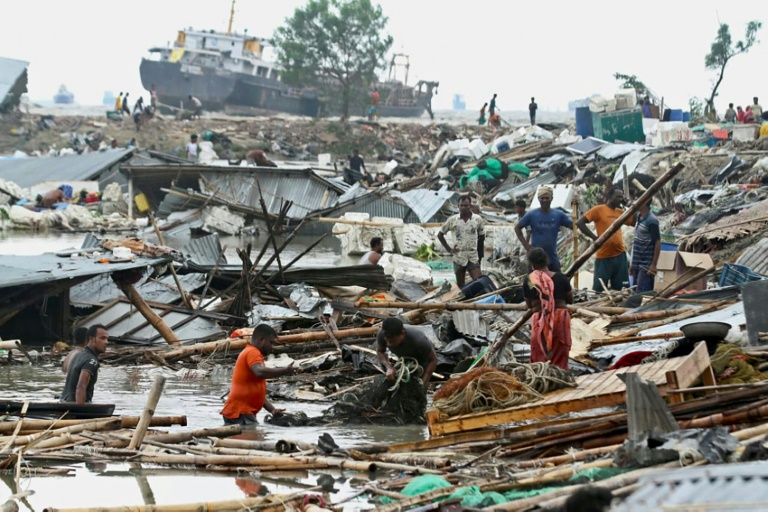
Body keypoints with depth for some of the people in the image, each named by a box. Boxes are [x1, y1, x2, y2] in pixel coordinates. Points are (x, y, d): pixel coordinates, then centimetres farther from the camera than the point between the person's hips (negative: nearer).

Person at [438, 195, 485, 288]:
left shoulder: (478, 219, -1)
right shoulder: (452, 220, -2)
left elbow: (481, 237, 12)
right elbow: (440, 235, 8)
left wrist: (480, 255, 9)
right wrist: (449, 249, 1)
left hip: (473, 257, 0)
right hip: (459, 257, 1)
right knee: (460, 286, 8)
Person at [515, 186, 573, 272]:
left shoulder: (559, 214, 0)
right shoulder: (532, 215, -5)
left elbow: (573, 226, -3)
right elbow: (517, 228, 4)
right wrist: (526, 245, -5)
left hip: (553, 260, 2)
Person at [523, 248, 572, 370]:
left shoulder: (529, 282, -3)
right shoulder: (561, 278, -4)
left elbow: (529, 305, 8)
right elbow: (570, 300, 8)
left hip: (539, 319, 0)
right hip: (560, 317, 0)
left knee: (538, 358, 10)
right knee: (560, 359, 9)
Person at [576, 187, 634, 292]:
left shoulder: (621, 212, 12)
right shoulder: (599, 209, -4)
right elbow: (580, 223, -9)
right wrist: (594, 237, -13)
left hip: (620, 255, 5)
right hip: (604, 257, -5)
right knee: (599, 289, 0)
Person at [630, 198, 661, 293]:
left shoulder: (651, 221, -12)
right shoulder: (639, 218, 13)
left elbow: (657, 242, -14)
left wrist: (653, 265, -18)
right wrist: (632, 263, 17)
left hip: (646, 265, -8)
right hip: (637, 264, 8)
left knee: (642, 294, -11)